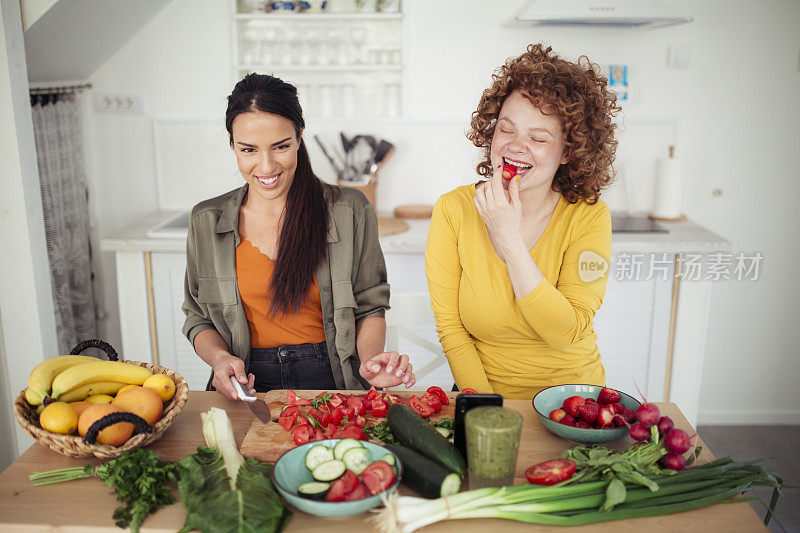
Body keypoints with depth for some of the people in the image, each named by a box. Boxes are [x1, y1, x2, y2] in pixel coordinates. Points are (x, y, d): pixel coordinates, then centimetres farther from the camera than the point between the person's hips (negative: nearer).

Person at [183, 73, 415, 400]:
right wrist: (219, 357, -8)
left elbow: (369, 306, 6)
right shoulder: (206, 221, 7)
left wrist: (369, 360, -14)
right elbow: (199, 319, 13)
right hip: (249, 385, 2)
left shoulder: (350, 211, 1)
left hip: (331, 382, -2)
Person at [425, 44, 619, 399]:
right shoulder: (454, 210, -7)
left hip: (574, 399, 0)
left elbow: (565, 333, -17)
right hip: (484, 389, 0)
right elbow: (450, 328, -5)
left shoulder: (588, 216, -8)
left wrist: (509, 240, -22)